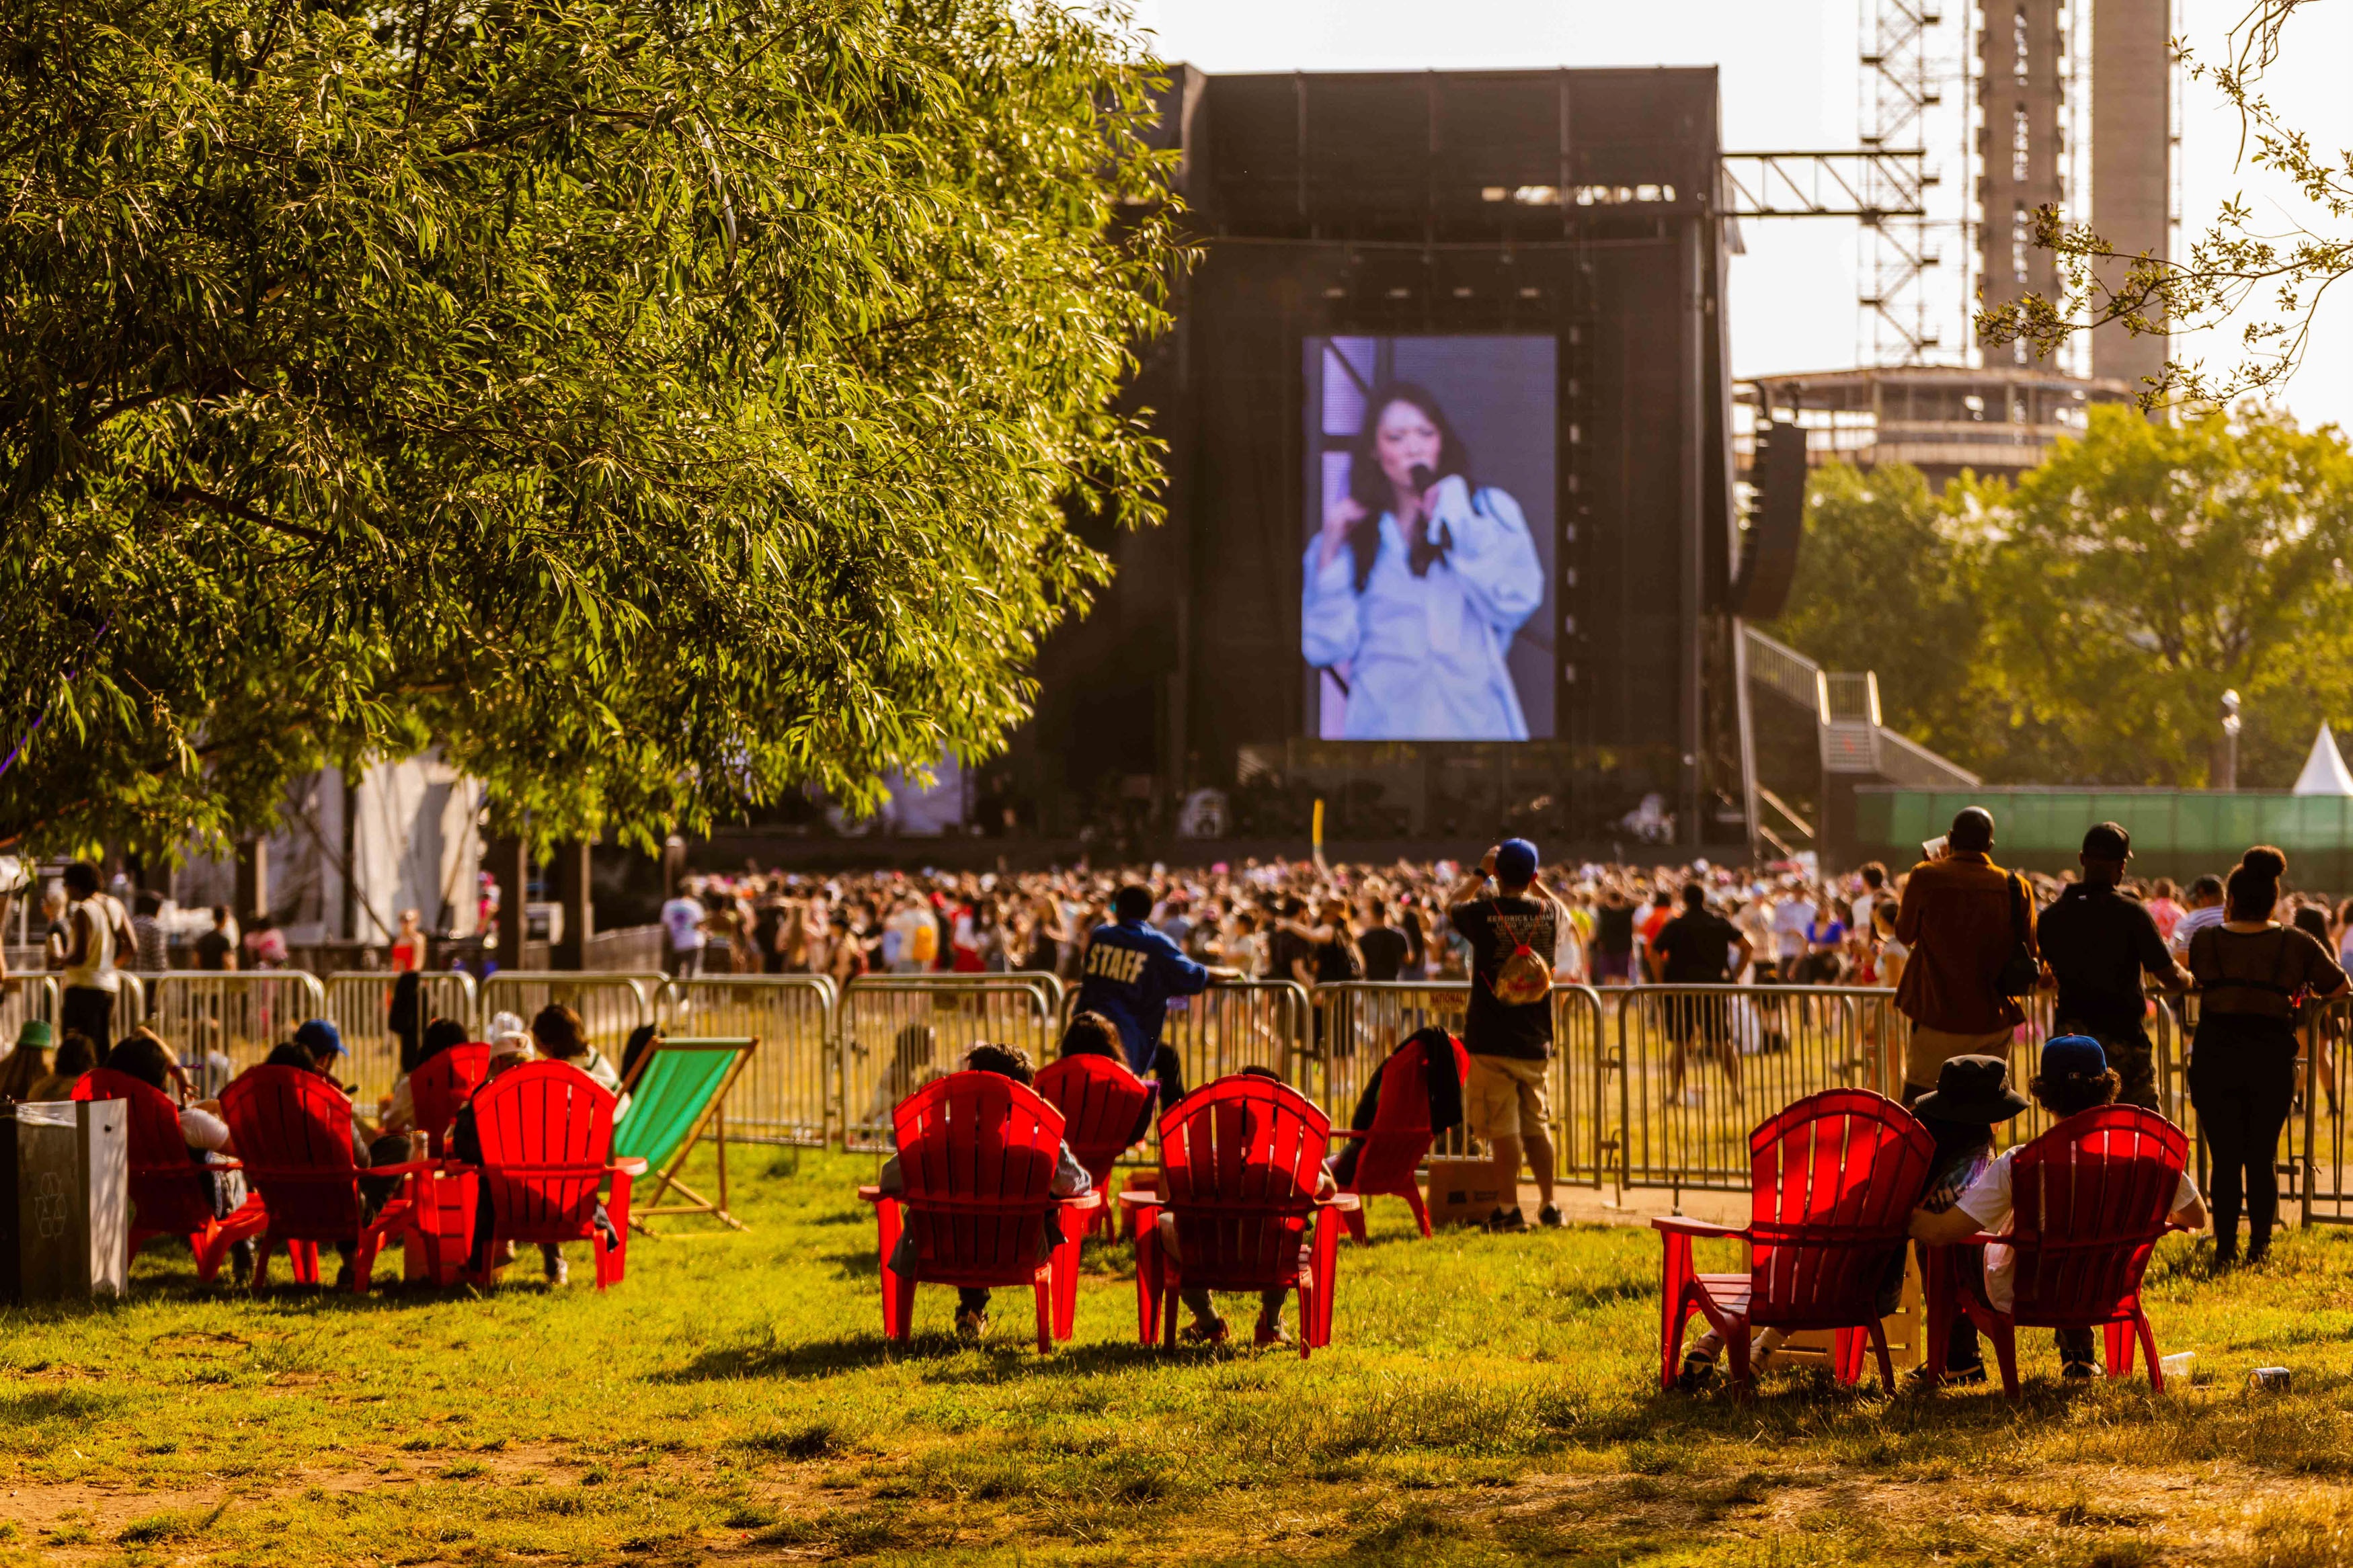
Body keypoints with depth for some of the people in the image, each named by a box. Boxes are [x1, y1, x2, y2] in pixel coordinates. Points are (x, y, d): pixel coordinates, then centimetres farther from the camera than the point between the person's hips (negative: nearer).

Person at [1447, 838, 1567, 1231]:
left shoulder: (1483, 914, -10)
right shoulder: (1549, 915, 0)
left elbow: (1451, 906, 14)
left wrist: (1480, 873, 22)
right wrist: (1535, 883, 27)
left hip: (1492, 1041, -4)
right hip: (1536, 1042, 4)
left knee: (1503, 1128, -2)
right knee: (1537, 1127, 14)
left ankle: (1509, 1209, -2)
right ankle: (1549, 1206, 17)